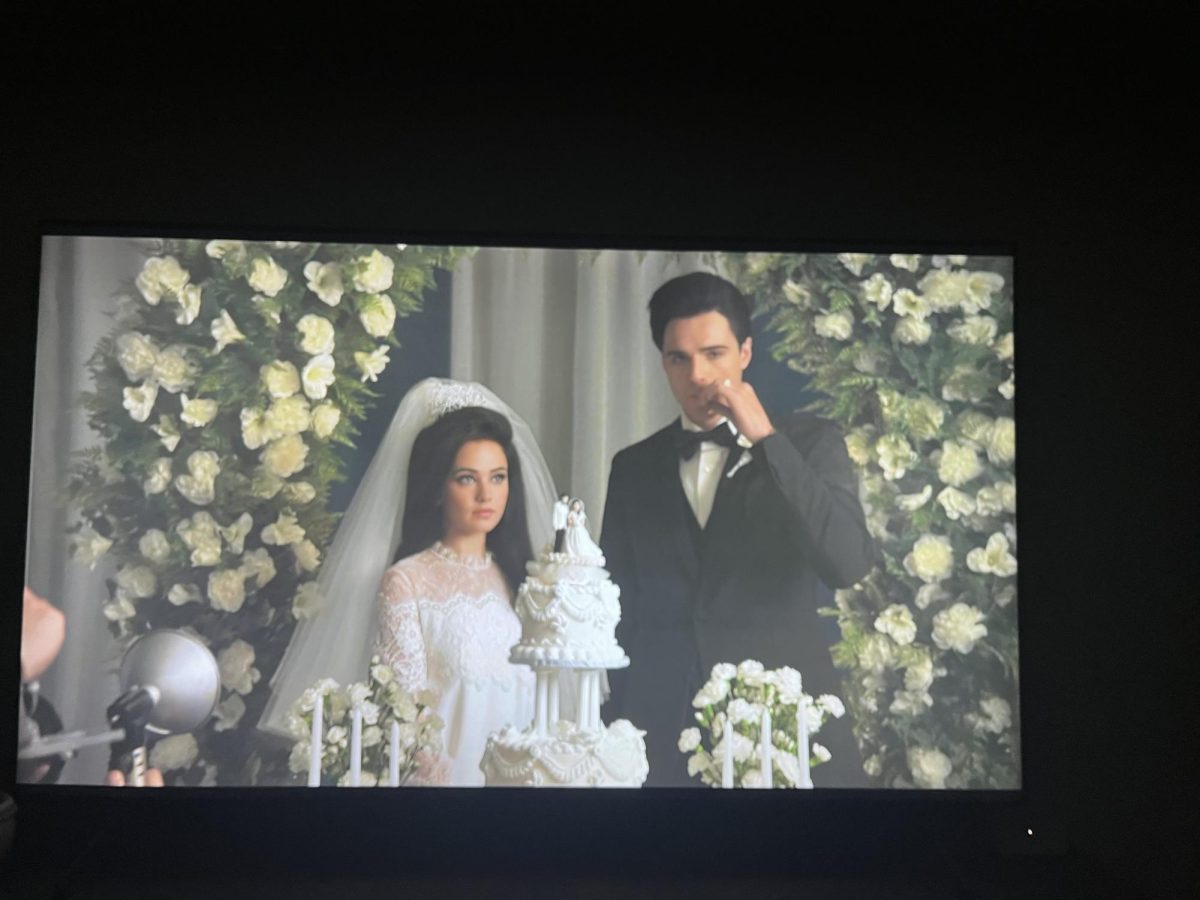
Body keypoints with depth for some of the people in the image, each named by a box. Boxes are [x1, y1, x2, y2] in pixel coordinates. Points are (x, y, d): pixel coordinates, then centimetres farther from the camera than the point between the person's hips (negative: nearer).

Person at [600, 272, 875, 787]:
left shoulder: (809, 442, 0)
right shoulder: (634, 468, 7)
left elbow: (849, 564, -15)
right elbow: (619, 607, 12)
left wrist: (765, 439, -16)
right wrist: (618, 722, 10)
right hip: (662, 727, 2)